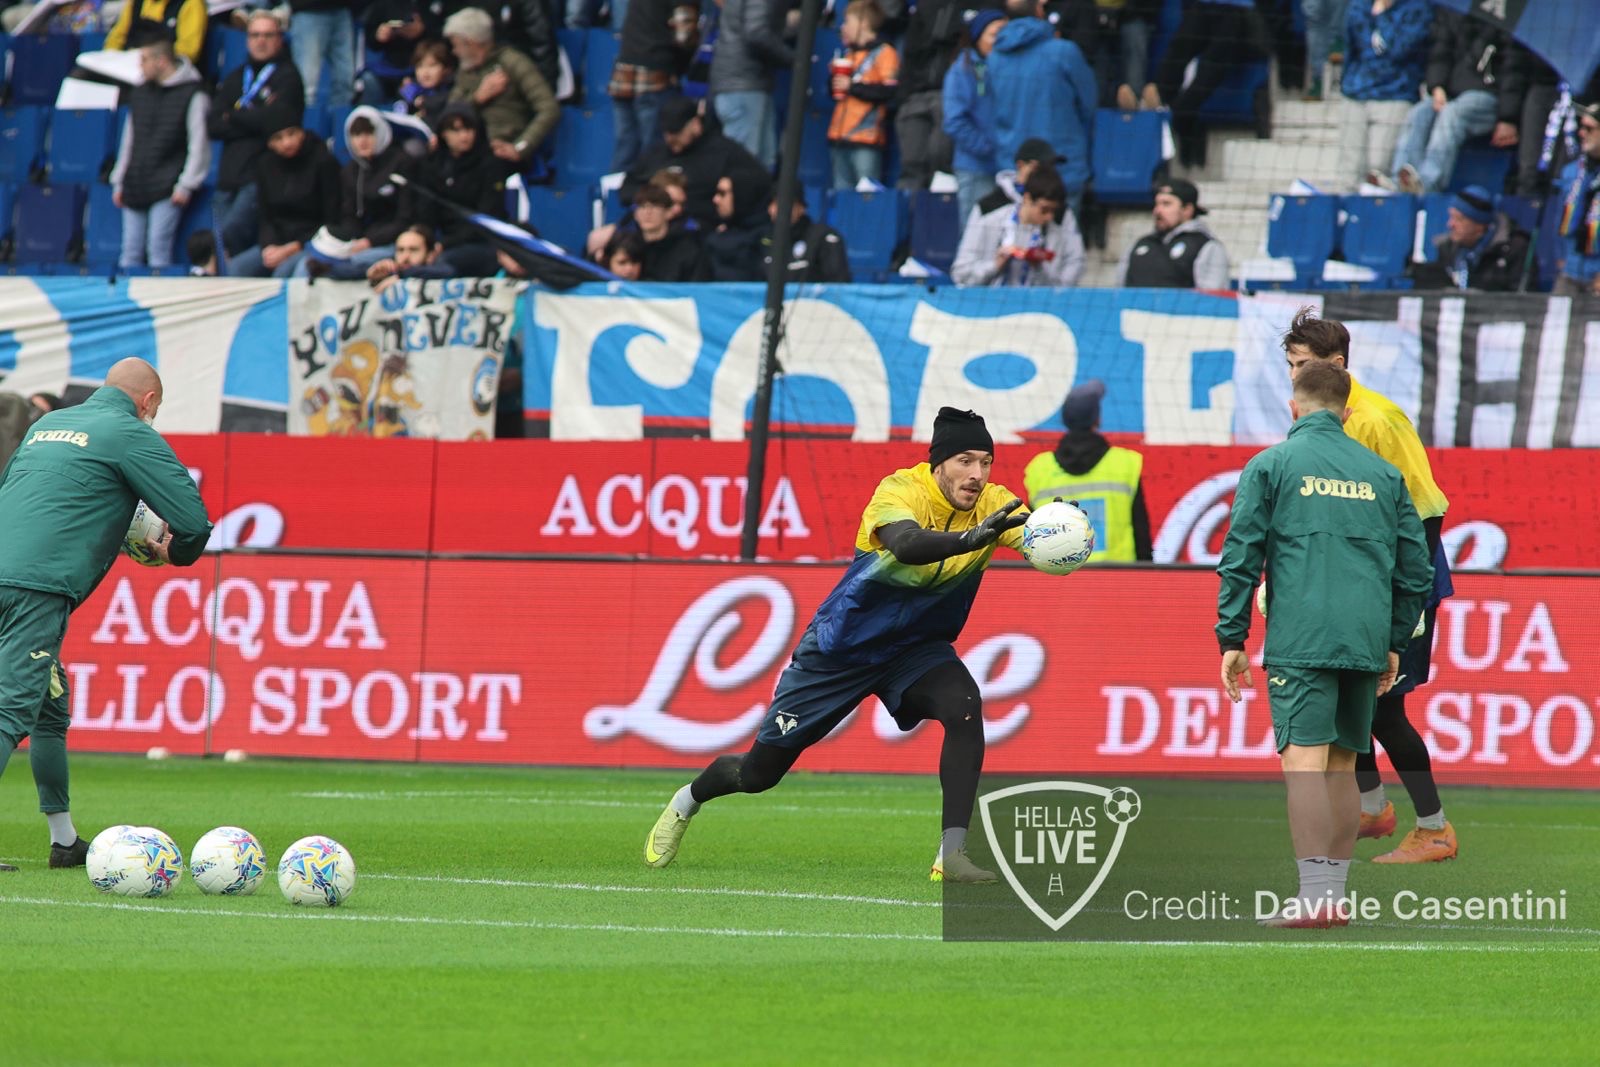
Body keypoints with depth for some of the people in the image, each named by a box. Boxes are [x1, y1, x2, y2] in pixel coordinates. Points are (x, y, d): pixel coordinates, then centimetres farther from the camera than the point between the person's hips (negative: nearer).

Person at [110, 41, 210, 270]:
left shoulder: (192, 95, -3)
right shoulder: (139, 94, 17)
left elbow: (199, 145, -7)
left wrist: (186, 185, -12)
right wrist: (119, 182, 17)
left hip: (167, 190, -6)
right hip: (135, 188, 6)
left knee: (158, 249, -15)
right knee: (131, 252, 1)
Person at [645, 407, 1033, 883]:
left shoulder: (992, 504, -15)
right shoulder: (900, 491, -27)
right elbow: (906, 544, -49)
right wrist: (971, 537, -66)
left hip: (917, 648, 3)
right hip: (842, 647, -3)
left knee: (964, 707, -31)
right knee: (759, 772, 8)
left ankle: (951, 855, -28)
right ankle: (686, 803, 42)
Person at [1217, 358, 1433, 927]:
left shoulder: (1270, 466, 3)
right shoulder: (1383, 474, 14)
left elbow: (1240, 558, -1)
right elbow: (1416, 566, 15)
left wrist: (1232, 639, 3)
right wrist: (1395, 642, 22)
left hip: (1299, 640, -4)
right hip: (1365, 644, 4)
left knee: (1304, 760, -10)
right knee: (1342, 765, 13)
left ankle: (1314, 897, -19)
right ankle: (1334, 895, 14)